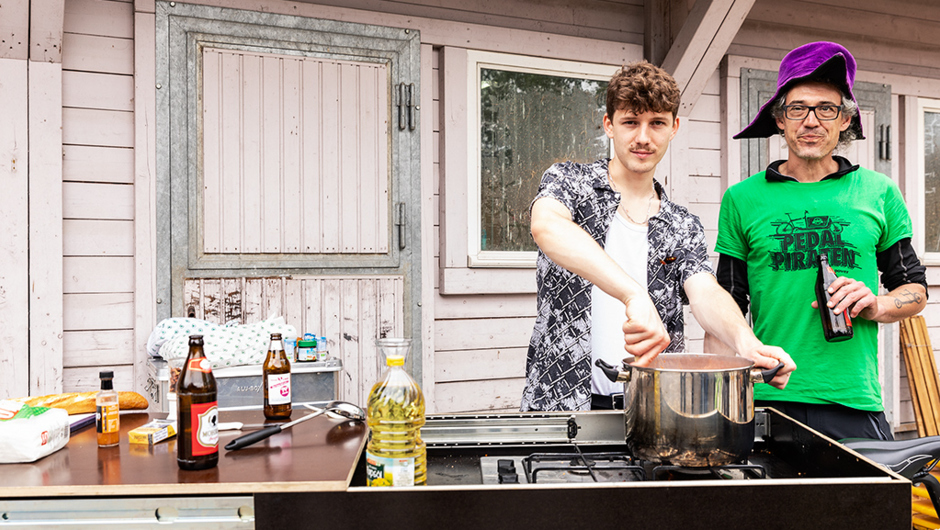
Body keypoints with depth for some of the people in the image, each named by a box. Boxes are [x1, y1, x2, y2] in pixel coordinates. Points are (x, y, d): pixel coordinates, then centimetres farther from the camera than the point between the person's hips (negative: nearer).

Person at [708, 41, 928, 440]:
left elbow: (915, 289, 15)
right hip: (766, 399, -1)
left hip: (854, 403, 1)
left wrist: (877, 305, -7)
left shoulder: (878, 193, 8)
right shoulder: (742, 199, 4)